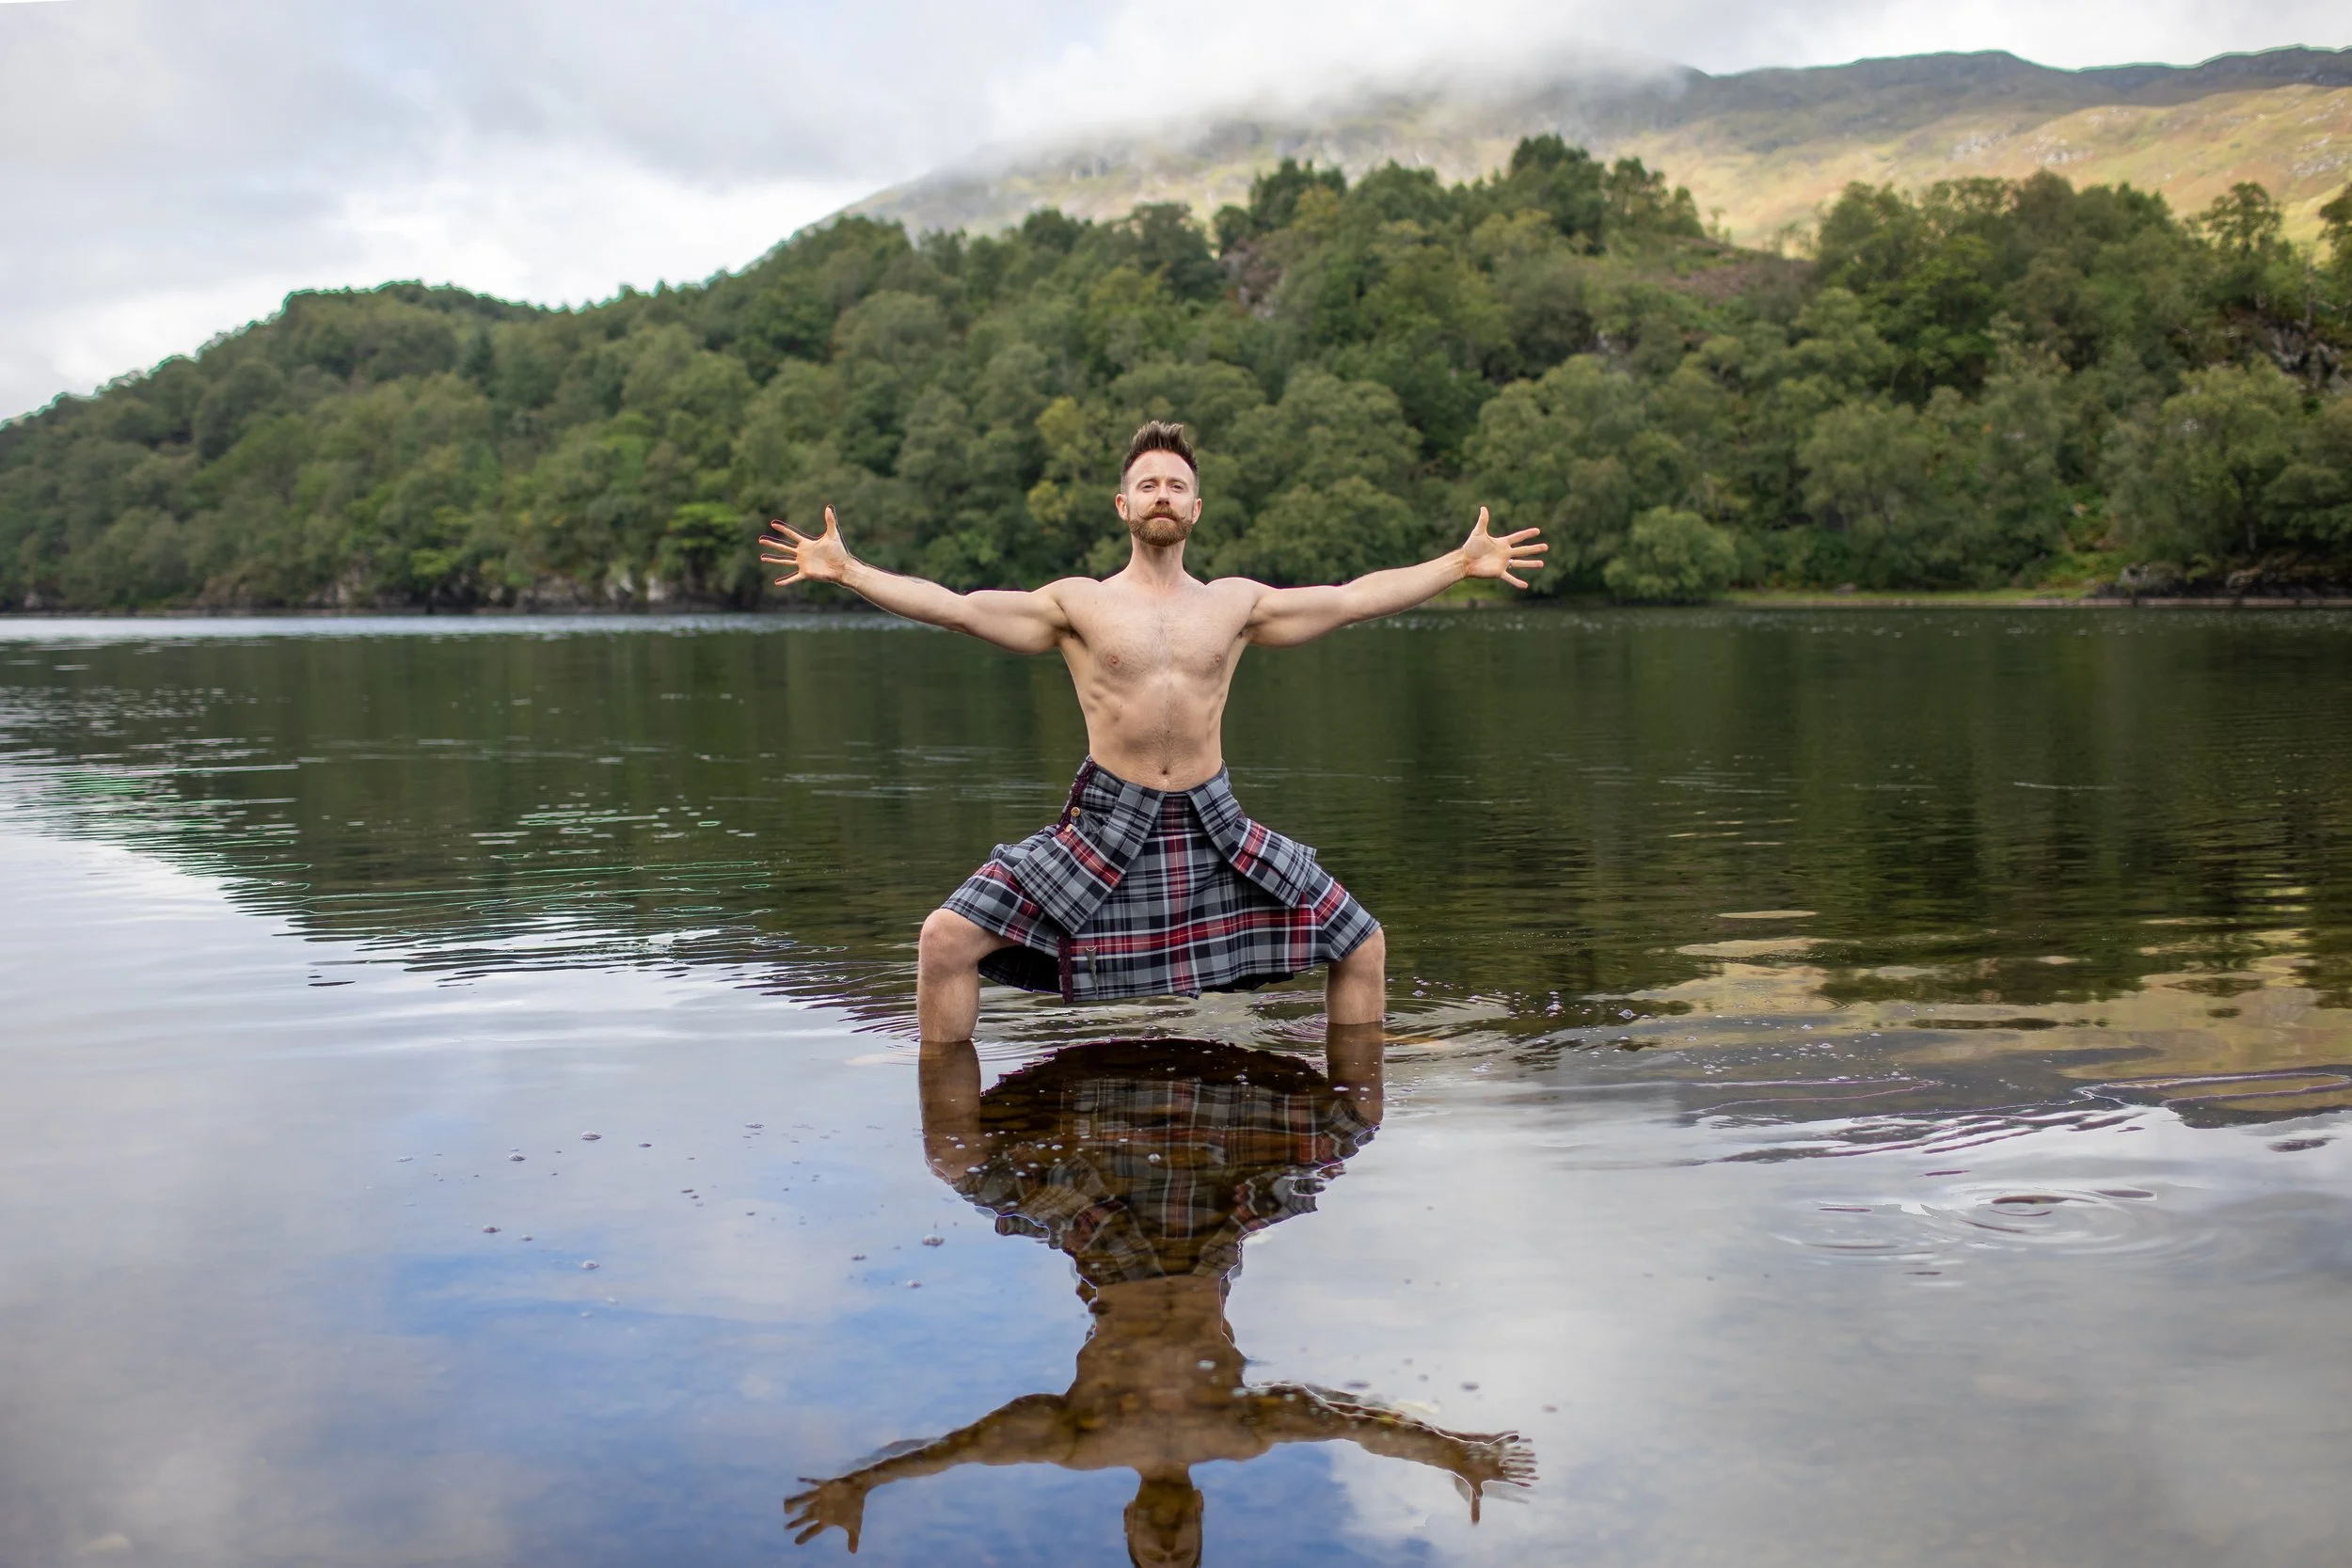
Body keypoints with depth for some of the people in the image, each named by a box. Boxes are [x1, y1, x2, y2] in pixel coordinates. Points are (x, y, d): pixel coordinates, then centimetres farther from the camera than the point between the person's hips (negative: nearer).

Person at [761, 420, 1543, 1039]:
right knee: (947, 941, -16)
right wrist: (845, 570, -9)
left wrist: (1461, 563, 11)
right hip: (1104, 826, -2)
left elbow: (1354, 598, 12)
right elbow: (955, 607, -2)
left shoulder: (1236, 602, 10)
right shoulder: (1079, 603, 4)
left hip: (1213, 827, 2)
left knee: (1360, 945, 0)